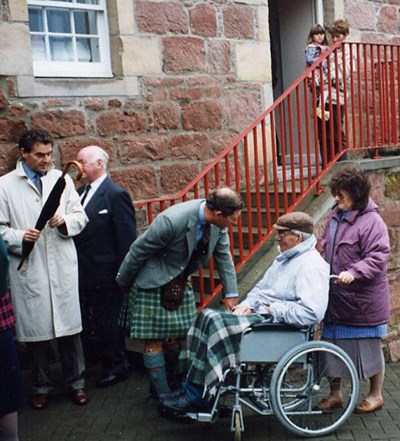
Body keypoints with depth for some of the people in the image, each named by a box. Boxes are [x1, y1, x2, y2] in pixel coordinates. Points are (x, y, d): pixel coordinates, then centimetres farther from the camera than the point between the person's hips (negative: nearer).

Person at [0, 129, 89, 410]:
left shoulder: (62, 179, 5)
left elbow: (81, 216, 8)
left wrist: (65, 221, -13)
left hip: (63, 267, 1)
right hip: (28, 270, -1)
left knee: (69, 327, 7)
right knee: (35, 330, 8)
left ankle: (76, 382, 25)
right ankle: (41, 386, 27)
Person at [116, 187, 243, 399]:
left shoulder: (217, 223, -13)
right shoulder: (172, 220, -33)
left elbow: (223, 256, 2)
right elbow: (138, 250, -20)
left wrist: (231, 293, 3)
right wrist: (123, 282, -7)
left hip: (181, 283, 7)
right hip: (154, 284, -6)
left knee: (188, 337, 8)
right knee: (155, 341, -2)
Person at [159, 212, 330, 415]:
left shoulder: (311, 266, -14)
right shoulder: (285, 258, 18)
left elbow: (312, 312, -26)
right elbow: (260, 288, 25)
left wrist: (274, 310, -17)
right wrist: (246, 304, 5)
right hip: (259, 315, 10)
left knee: (217, 324, -25)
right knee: (207, 316, -5)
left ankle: (196, 397, -16)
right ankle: (191, 389, -8)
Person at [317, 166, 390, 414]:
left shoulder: (371, 221, -15)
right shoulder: (335, 217, 9)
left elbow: (378, 257, -21)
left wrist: (354, 273, -32)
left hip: (363, 300, -7)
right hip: (336, 297, 7)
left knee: (370, 347, 9)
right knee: (333, 345, 13)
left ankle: (376, 395, 27)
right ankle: (335, 394, 28)